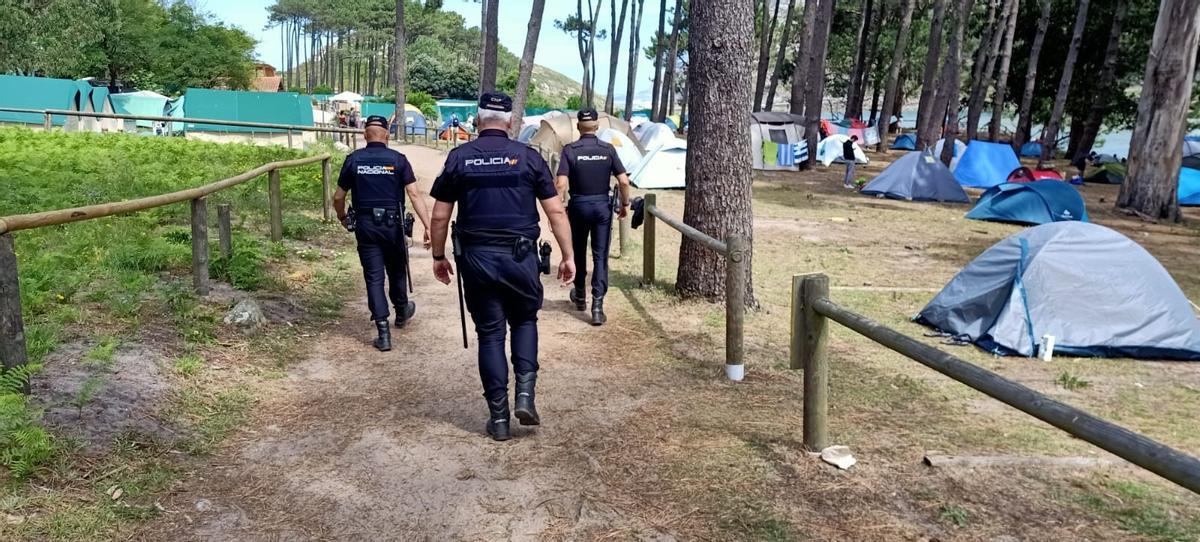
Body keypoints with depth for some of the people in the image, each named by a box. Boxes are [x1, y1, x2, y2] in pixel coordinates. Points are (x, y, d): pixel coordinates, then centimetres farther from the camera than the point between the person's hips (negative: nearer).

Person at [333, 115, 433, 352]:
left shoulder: (353, 160, -1)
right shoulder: (398, 160, -5)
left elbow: (338, 197, 3)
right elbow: (414, 194, -13)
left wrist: (343, 218, 22)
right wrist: (427, 226, -15)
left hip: (365, 226, 0)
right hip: (393, 225, 0)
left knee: (373, 277, 3)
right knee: (396, 271, 20)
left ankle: (383, 333, 0)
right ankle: (401, 312, 43)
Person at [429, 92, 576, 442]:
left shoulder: (459, 157, 2)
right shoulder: (528, 156, 0)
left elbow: (440, 216, 4)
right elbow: (556, 211, -2)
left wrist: (438, 257, 16)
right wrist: (568, 256, 4)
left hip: (476, 257, 1)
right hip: (520, 256, 0)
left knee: (489, 334, 10)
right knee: (525, 321, 22)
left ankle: (499, 418, 13)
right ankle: (525, 394, 6)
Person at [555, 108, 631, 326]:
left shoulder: (570, 150, -9)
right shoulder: (608, 149, -3)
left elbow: (561, 184, -16)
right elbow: (624, 181, -6)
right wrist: (625, 204, 8)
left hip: (579, 206, 0)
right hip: (602, 205, 1)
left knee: (579, 252, 19)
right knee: (600, 255, 2)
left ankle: (580, 296, 35)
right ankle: (597, 305, -7)